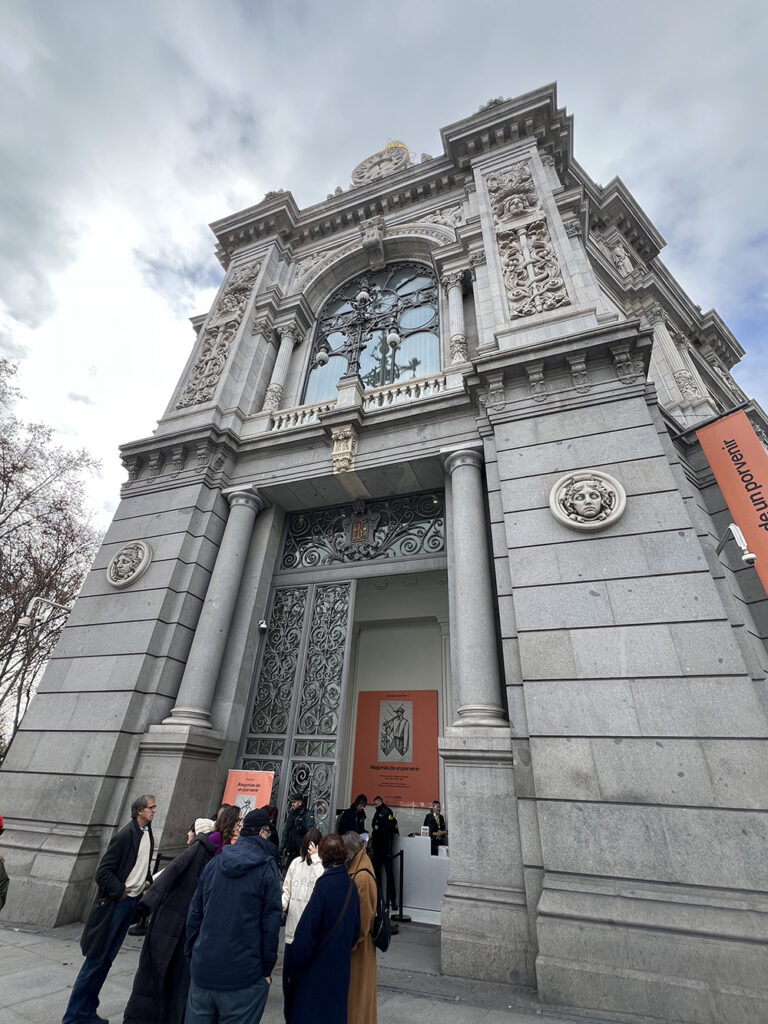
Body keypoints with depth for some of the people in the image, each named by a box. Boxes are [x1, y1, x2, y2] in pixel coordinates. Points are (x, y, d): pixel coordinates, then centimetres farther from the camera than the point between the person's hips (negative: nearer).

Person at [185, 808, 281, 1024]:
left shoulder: (214, 863, 2)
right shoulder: (267, 868, -11)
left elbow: (195, 913, 8)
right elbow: (271, 921, -10)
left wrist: (191, 953, 19)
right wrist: (267, 968, 1)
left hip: (203, 968, 5)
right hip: (244, 974, -5)